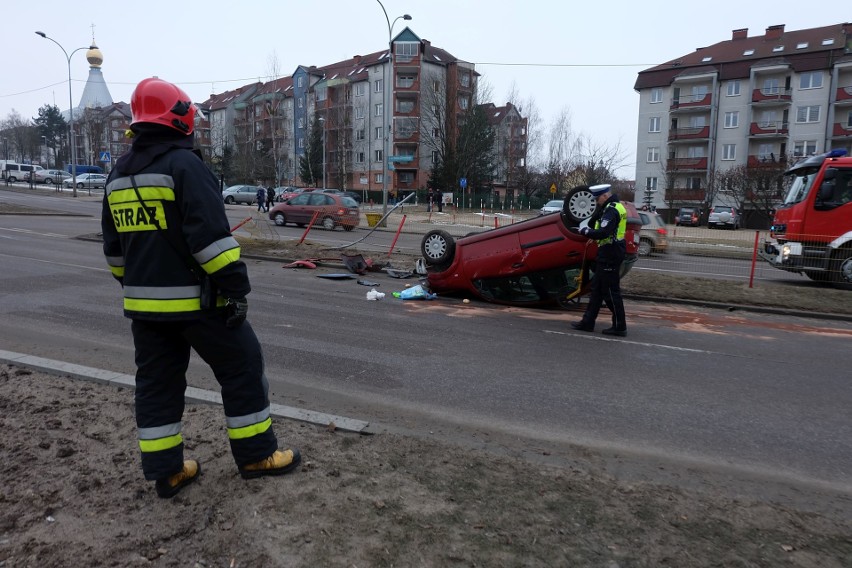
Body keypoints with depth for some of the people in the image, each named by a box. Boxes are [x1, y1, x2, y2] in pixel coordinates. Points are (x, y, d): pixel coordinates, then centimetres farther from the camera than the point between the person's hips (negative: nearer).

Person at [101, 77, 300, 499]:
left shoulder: (119, 174, 13)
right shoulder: (185, 164, -13)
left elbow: (113, 247, 19)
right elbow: (211, 236, -22)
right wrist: (237, 288, -19)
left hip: (143, 302, 8)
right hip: (195, 299, -7)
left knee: (156, 383, 13)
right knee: (242, 369, 6)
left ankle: (165, 471, 21)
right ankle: (256, 456, 14)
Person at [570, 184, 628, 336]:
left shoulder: (612, 210, -17)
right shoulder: (613, 207, 16)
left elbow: (603, 233, -29)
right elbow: (594, 223, 15)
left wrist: (586, 231, -17)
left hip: (610, 256, -11)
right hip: (608, 254, 11)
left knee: (611, 291, -4)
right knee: (597, 288, 14)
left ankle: (620, 327, 4)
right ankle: (588, 322, 21)